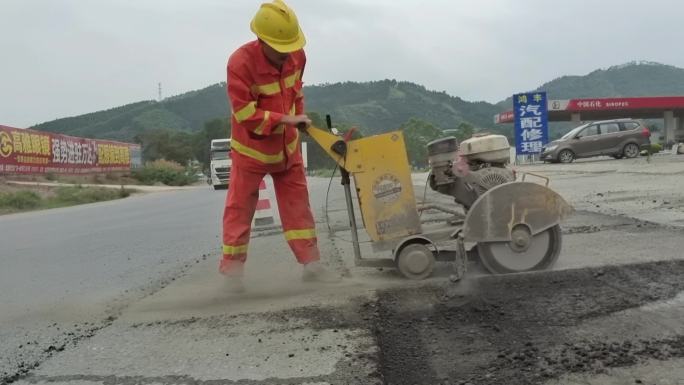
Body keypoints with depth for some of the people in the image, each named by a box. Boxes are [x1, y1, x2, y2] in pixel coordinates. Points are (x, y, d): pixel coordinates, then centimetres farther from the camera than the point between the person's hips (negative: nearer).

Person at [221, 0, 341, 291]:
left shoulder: (296, 55, -8)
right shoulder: (240, 63, -27)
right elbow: (245, 114, -27)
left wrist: (299, 117, 4)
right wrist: (285, 119, -29)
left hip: (288, 146, 5)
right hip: (252, 148, -5)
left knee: (297, 203, 6)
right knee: (240, 207, 4)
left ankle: (311, 264, 13)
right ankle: (233, 269, 16)